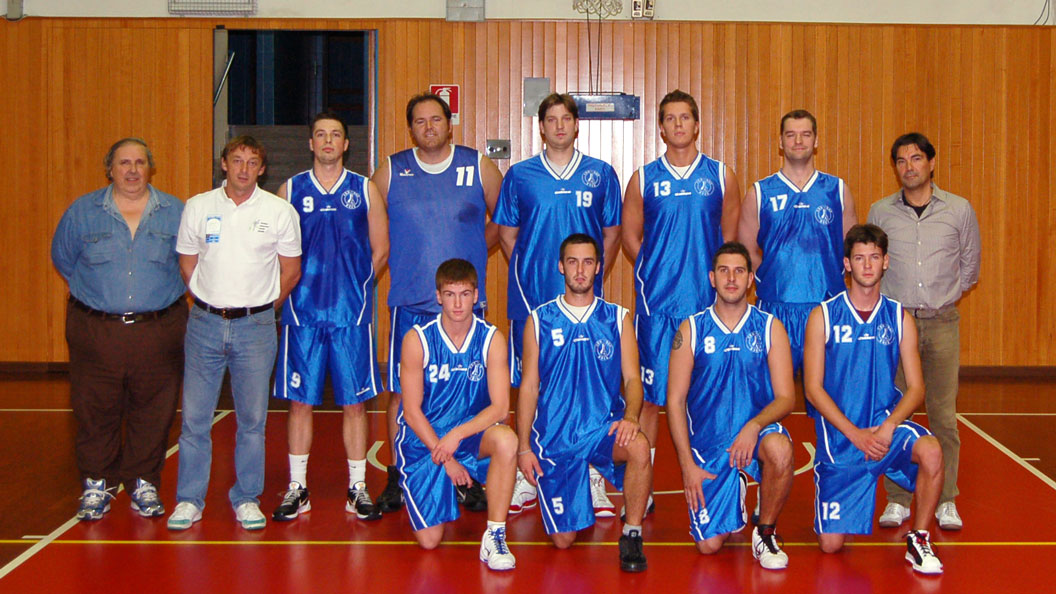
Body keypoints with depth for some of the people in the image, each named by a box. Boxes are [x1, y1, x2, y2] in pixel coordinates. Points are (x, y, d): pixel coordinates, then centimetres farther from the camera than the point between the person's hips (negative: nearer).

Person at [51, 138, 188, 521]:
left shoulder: (176, 213, 4)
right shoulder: (82, 212, 5)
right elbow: (63, 258, 18)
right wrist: (95, 292, 14)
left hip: (158, 330, 0)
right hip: (95, 331, 0)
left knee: (153, 413, 4)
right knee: (95, 412, 3)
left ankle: (144, 483, 19)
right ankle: (96, 485, 18)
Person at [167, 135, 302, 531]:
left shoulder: (279, 211, 0)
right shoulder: (198, 207, 4)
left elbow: (291, 272, 7)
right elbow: (187, 264, 12)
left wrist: (260, 307, 8)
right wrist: (213, 303, 10)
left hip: (256, 325, -1)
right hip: (205, 323, 1)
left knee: (252, 419, 5)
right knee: (194, 417, 3)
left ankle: (247, 499, 17)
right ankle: (189, 499, 15)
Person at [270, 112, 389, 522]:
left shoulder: (364, 190, 6)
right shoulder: (290, 190, 7)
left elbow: (380, 250, 9)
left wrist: (353, 286, 5)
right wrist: (298, 288, 2)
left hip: (351, 313, 0)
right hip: (302, 311, 0)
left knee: (354, 402, 3)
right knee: (299, 400, 3)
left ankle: (358, 488, 12)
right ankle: (297, 488, 13)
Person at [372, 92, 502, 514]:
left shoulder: (479, 167, 5)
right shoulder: (390, 172, 6)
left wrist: (475, 253, 8)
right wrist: (403, 260, 6)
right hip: (409, 304, 0)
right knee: (402, 395, 2)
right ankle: (397, 479, 14)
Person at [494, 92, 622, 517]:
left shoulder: (601, 175, 7)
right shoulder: (520, 175, 7)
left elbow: (612, 234, 12)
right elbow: (506, 234, 12)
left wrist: (592, 276, 5)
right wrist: (528, 275, 4)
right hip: (532, 301, 0)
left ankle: (591, 478, 9)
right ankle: (528, 478, 14)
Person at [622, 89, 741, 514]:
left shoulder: (721, 176, 8)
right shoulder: (644, 178, 7)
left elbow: (731, 235, 12)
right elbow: (630, 235, 12)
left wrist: (717, 277, 4)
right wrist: (656, 272, 5)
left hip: (707, 301, 1)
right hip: (656, 302, 0)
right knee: (651, 395, 0)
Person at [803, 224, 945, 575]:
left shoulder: (899, 318, 2)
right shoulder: (823, 317, -4)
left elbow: (915, 388, 0)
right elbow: (813, 389, -7)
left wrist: (888, 426, -18)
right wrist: (855, 434, -16)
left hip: (886, 422, 1)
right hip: (839, 434, -1)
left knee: (931, 452, -33)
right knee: (831, 543, -3)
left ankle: (918, 540, -10)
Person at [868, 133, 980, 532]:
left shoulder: (959, 210, 4)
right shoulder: (880, 212, 4)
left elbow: (970, 267, 14)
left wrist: (943, 299, 11)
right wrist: (890, 305, 7)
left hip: (942, 323, 0)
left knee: (943, 414, -1)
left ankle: (946, 502, 10)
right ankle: (897, 500, 9)